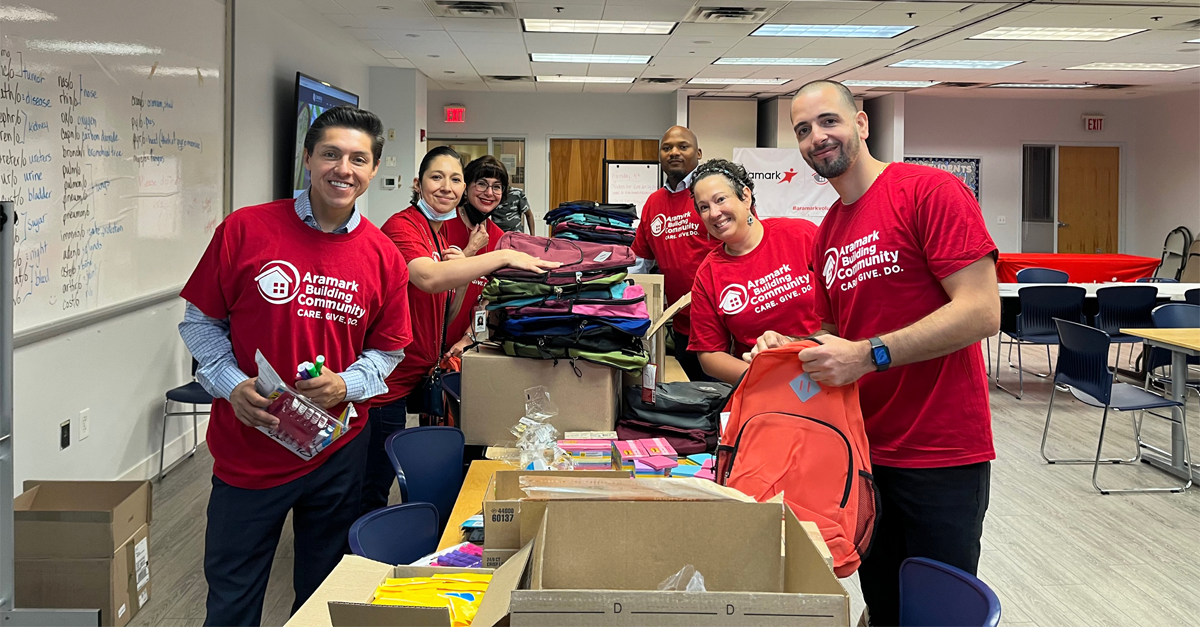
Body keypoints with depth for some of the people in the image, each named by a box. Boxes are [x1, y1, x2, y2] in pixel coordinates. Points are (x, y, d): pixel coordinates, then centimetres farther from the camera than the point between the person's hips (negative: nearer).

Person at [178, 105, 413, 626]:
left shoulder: (382, 257, -2)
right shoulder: (245, 229, -8)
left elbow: (387, 350, 7)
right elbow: (200, 321, 1)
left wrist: (346, 385, -12)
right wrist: (231, 384, -14)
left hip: (337, 452, 2)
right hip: (246, 450, -1)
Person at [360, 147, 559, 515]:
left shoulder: (441, 235, 15)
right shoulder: (403, 226, -14)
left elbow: (445, 314, 15)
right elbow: (429, 278, -35)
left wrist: (462, 273, -3)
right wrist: (504, 257, -37)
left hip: (412, 376, 9)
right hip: (386, 381, -9)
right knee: (371, 493, 2)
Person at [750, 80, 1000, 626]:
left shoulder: (930, 191, -11)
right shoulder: (826, 235, 12)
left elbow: (981, 313, -20)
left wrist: (868, 354, -24)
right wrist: (791, 349, 0)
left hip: (940, 459, -7)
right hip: (865, 452, 7)